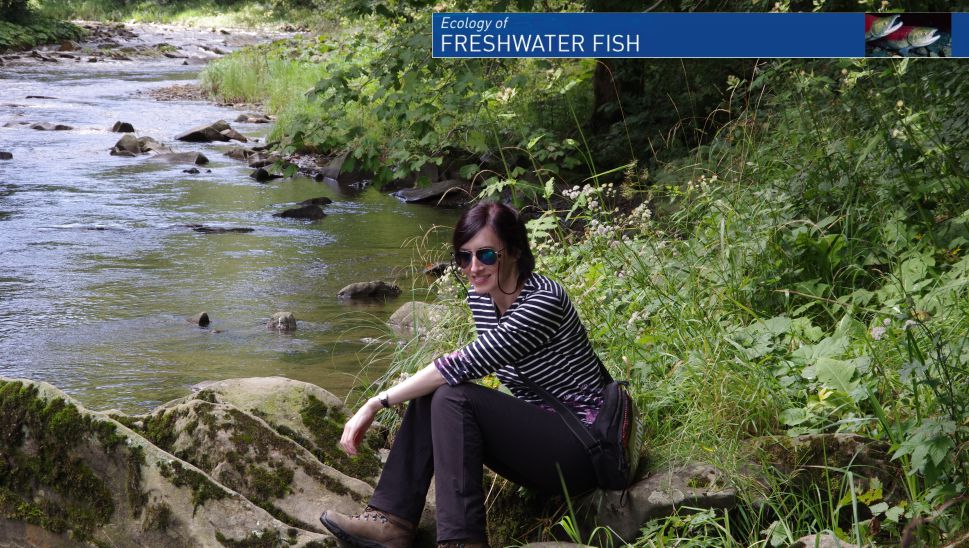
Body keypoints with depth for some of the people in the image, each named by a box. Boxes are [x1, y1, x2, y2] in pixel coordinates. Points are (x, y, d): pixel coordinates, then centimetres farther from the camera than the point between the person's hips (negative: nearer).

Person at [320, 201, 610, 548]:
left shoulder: (544, 301, -23)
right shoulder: (480, 297, 3)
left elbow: (465, 365, -27)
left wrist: (377, 403, -25)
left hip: (582, 445, -8)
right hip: (535, 434, 8)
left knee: (453, 398, -23)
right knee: (430, 396, -8)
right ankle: (391, 520, -13)